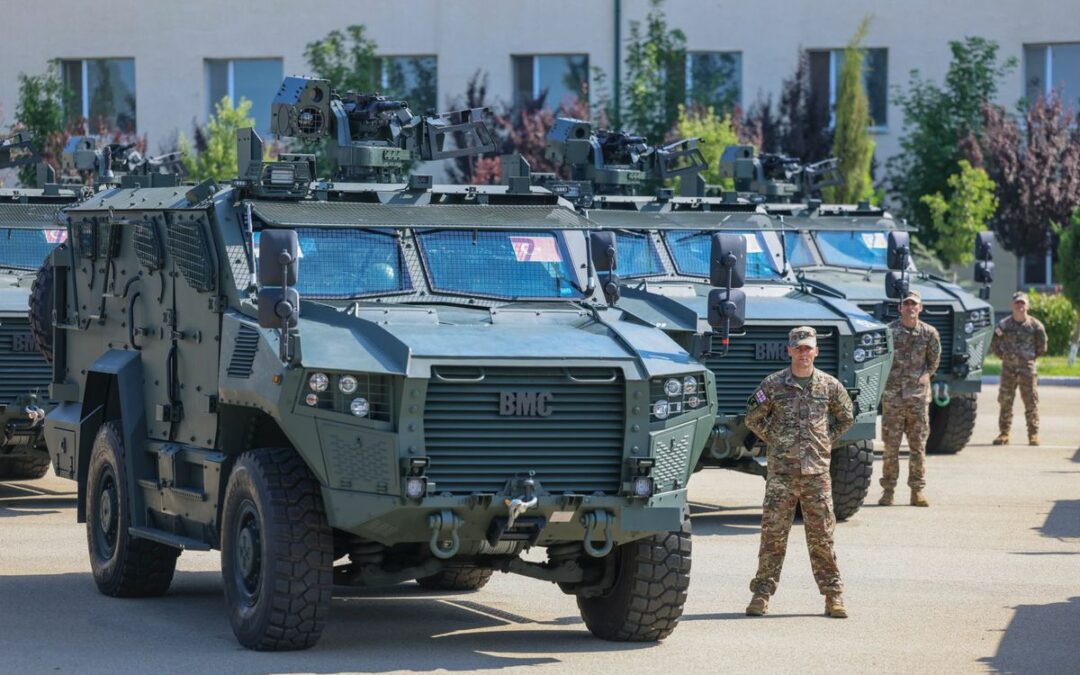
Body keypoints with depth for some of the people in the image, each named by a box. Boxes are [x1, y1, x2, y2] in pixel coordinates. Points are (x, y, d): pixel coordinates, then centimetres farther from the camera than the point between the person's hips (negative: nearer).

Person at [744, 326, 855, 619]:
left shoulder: (830, 385, 5)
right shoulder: (773, 384, 0)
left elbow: (846, 418, 19)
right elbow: (753, 417, 10)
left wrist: (827, 440, 9)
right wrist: (773, 440, 3)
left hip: (817, 471, 1)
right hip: (781, 471, -1)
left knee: (822, 535, 4)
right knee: (773, 533, -2)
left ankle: (833, 594, 10)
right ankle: (762, 593, 3)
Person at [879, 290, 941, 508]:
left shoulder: (929, 333, 2)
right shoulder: (889, 331, -3)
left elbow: (934, 359, 15)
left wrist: (926, 375, 5)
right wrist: (886, 378, 0)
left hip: (918, 394, 1)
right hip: (893, 394, -1)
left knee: (918, 445, 4)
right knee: (891, 445, 0)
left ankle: (917, 490, 9)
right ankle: (888, 489, 6)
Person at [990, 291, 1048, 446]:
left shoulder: (1035, 325, 0)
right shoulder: (1004, 324, 4)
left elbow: (1042, 348, 8)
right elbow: (994, 345, 12)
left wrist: (1031, 356, 4)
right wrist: (1004, 355, 5)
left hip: (1027, 368, -2)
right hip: (1008, 368, 2)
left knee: (1031, 401, -1)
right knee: (1005, 401, 2)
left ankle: (1033, 434, 4)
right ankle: (1004, 433, 8)